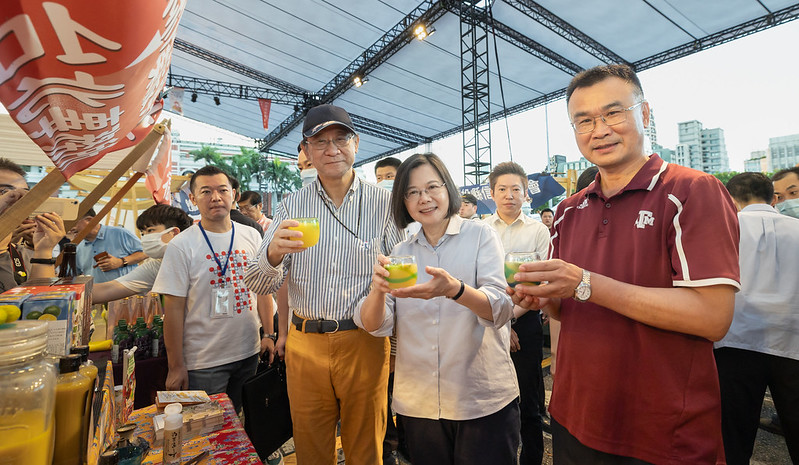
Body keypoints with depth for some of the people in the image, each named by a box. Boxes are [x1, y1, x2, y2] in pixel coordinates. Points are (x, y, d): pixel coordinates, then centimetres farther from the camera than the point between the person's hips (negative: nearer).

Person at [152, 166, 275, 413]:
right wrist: (176, 366, -6)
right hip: (203, 363, -3)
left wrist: (268, 334, 5)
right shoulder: (180, 246, -9)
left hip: (249, 354, 4)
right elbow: (174, 309, -8)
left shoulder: (252, 236, 2)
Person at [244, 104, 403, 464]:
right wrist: (273, 254, -24)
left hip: (364, 342, -1)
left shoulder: (383, 202, -4)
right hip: (304, 343, 2)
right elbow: (259, 285, -3)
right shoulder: (292, 206, 1)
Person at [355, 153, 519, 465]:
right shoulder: (400, 254, 4)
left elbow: (501, 310, -16)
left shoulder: (481, 236, -4)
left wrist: (454, 289, -36)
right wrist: (378, 288, -26)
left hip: (484, 401, -2)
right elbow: (375, 326, -4)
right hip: (418, 403, 3)